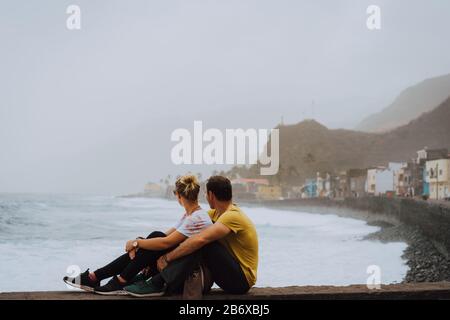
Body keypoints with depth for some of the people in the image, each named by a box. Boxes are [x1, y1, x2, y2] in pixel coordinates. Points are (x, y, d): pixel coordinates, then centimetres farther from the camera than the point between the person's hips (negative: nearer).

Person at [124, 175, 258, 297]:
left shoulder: (233, 216, -21)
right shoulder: (215, 213, 10)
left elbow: (200, 239, -33)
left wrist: (167, 257, -26)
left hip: (241, 281, -9)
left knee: (202, 244, -27)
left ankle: (158, 284, -25)